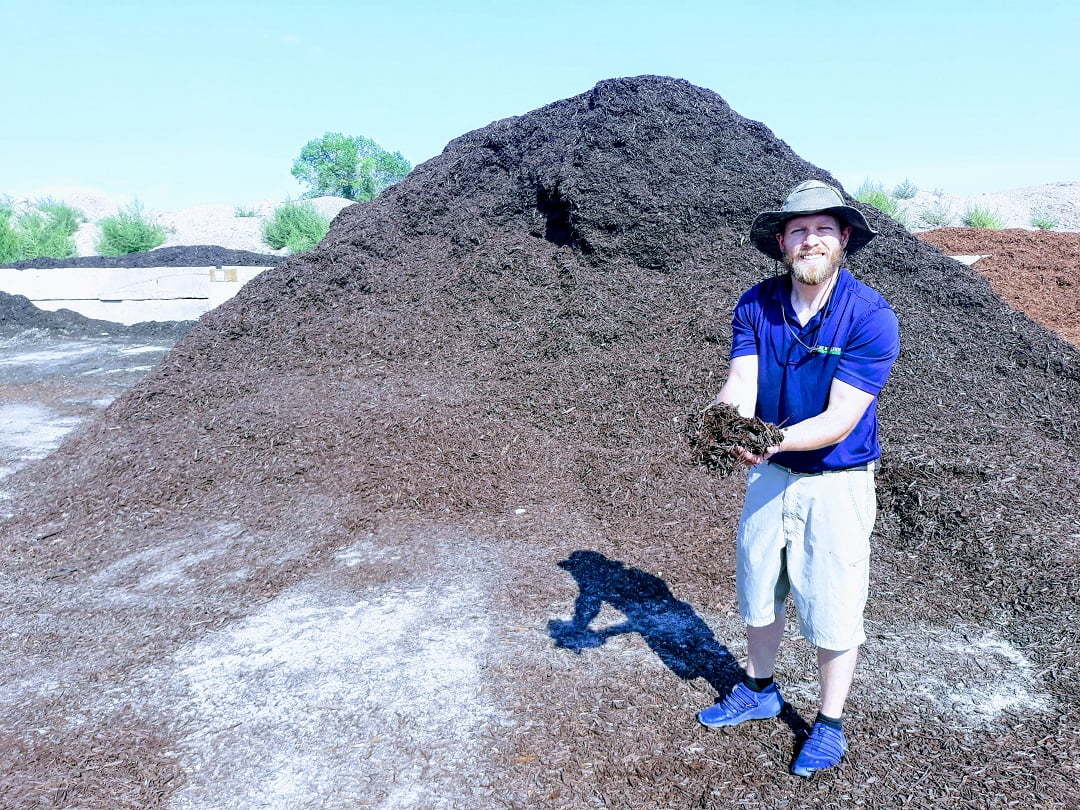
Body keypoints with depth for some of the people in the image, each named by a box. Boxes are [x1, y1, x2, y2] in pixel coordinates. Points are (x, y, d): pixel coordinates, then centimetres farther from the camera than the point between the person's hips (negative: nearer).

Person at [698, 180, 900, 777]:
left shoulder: (871, 317, -20)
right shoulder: (755, 306, -7)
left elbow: (840, 420, -25)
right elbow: (740, 383, -17)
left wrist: (775, 439, -42)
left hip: (837, 482, -4)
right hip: (769, 476, 4)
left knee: (832, 609, 8)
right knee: (759, 592, 20)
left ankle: (829, 724, 32)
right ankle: (758, 690, 45)